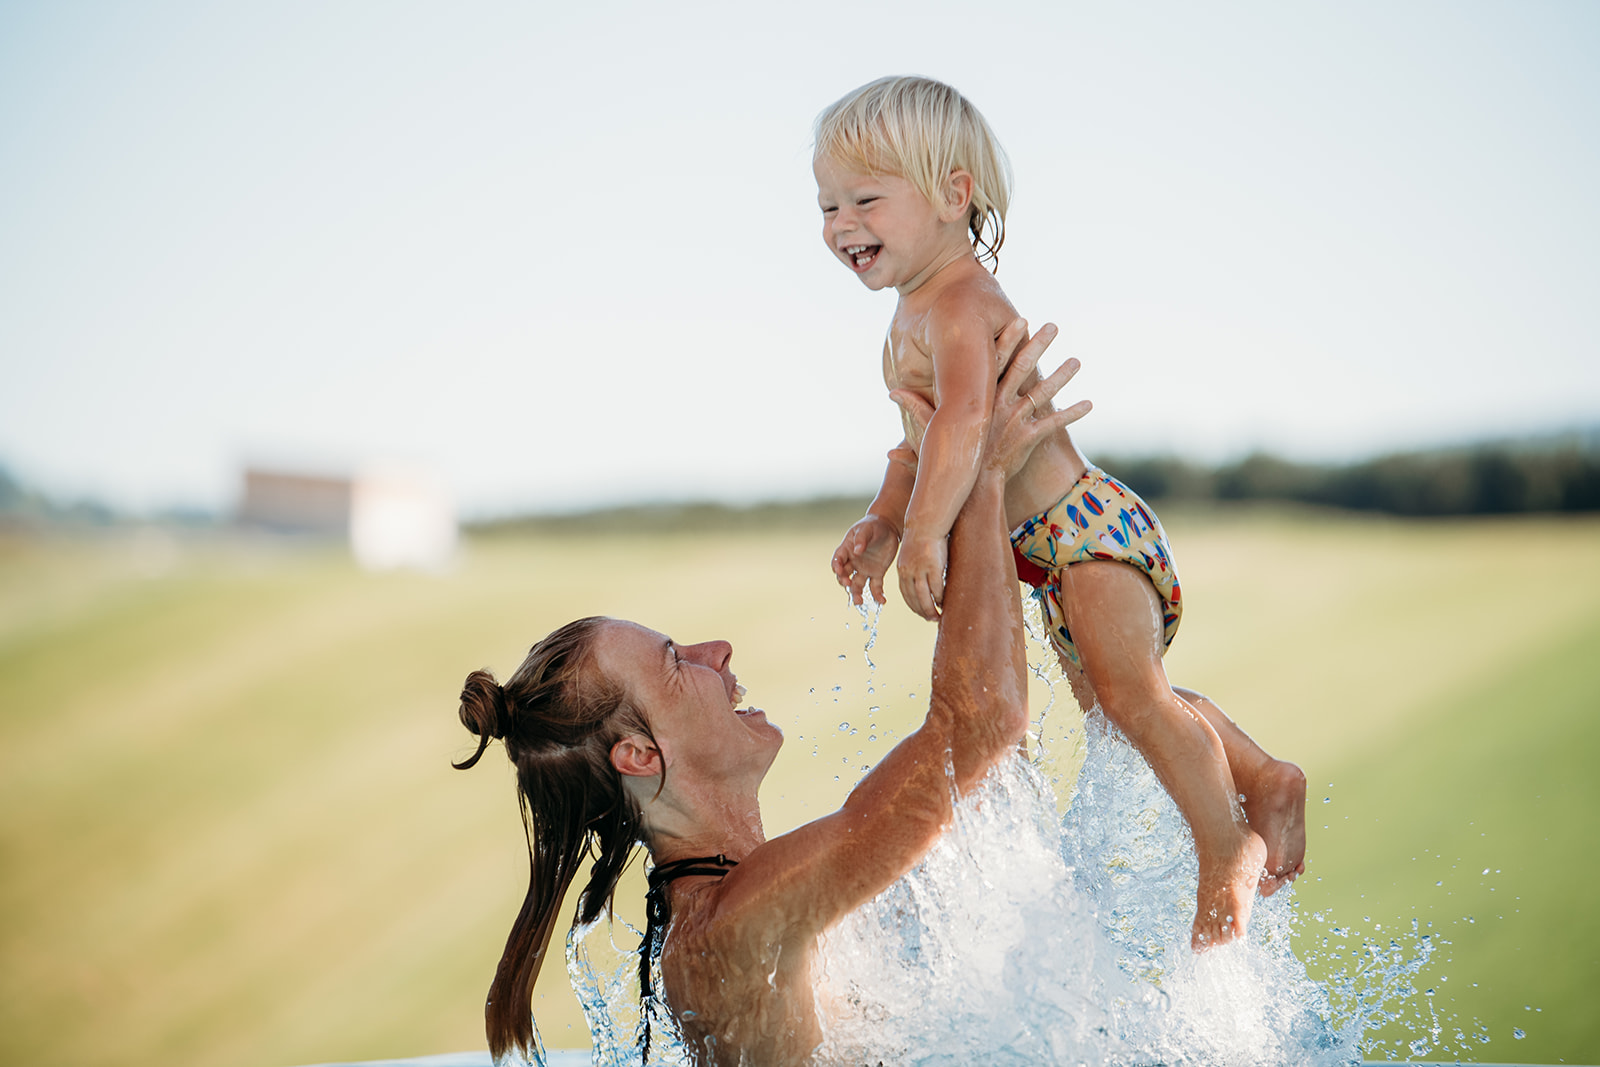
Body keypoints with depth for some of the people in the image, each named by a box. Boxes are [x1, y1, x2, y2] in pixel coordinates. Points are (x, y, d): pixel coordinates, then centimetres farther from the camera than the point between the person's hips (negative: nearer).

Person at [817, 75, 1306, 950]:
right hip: (1053, 552, 11)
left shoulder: (958, 303, -22)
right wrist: (883, 524, 7)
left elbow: (965, 418, -41)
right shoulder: (917, 317, 13)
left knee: (1132, 695, -16)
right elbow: (919, 444, 22)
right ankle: (1262, 781, 34)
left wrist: (924, 534, -49)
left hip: (1089, 527, -11)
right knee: (1111, 696, 22)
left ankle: (1228, 854, -1)